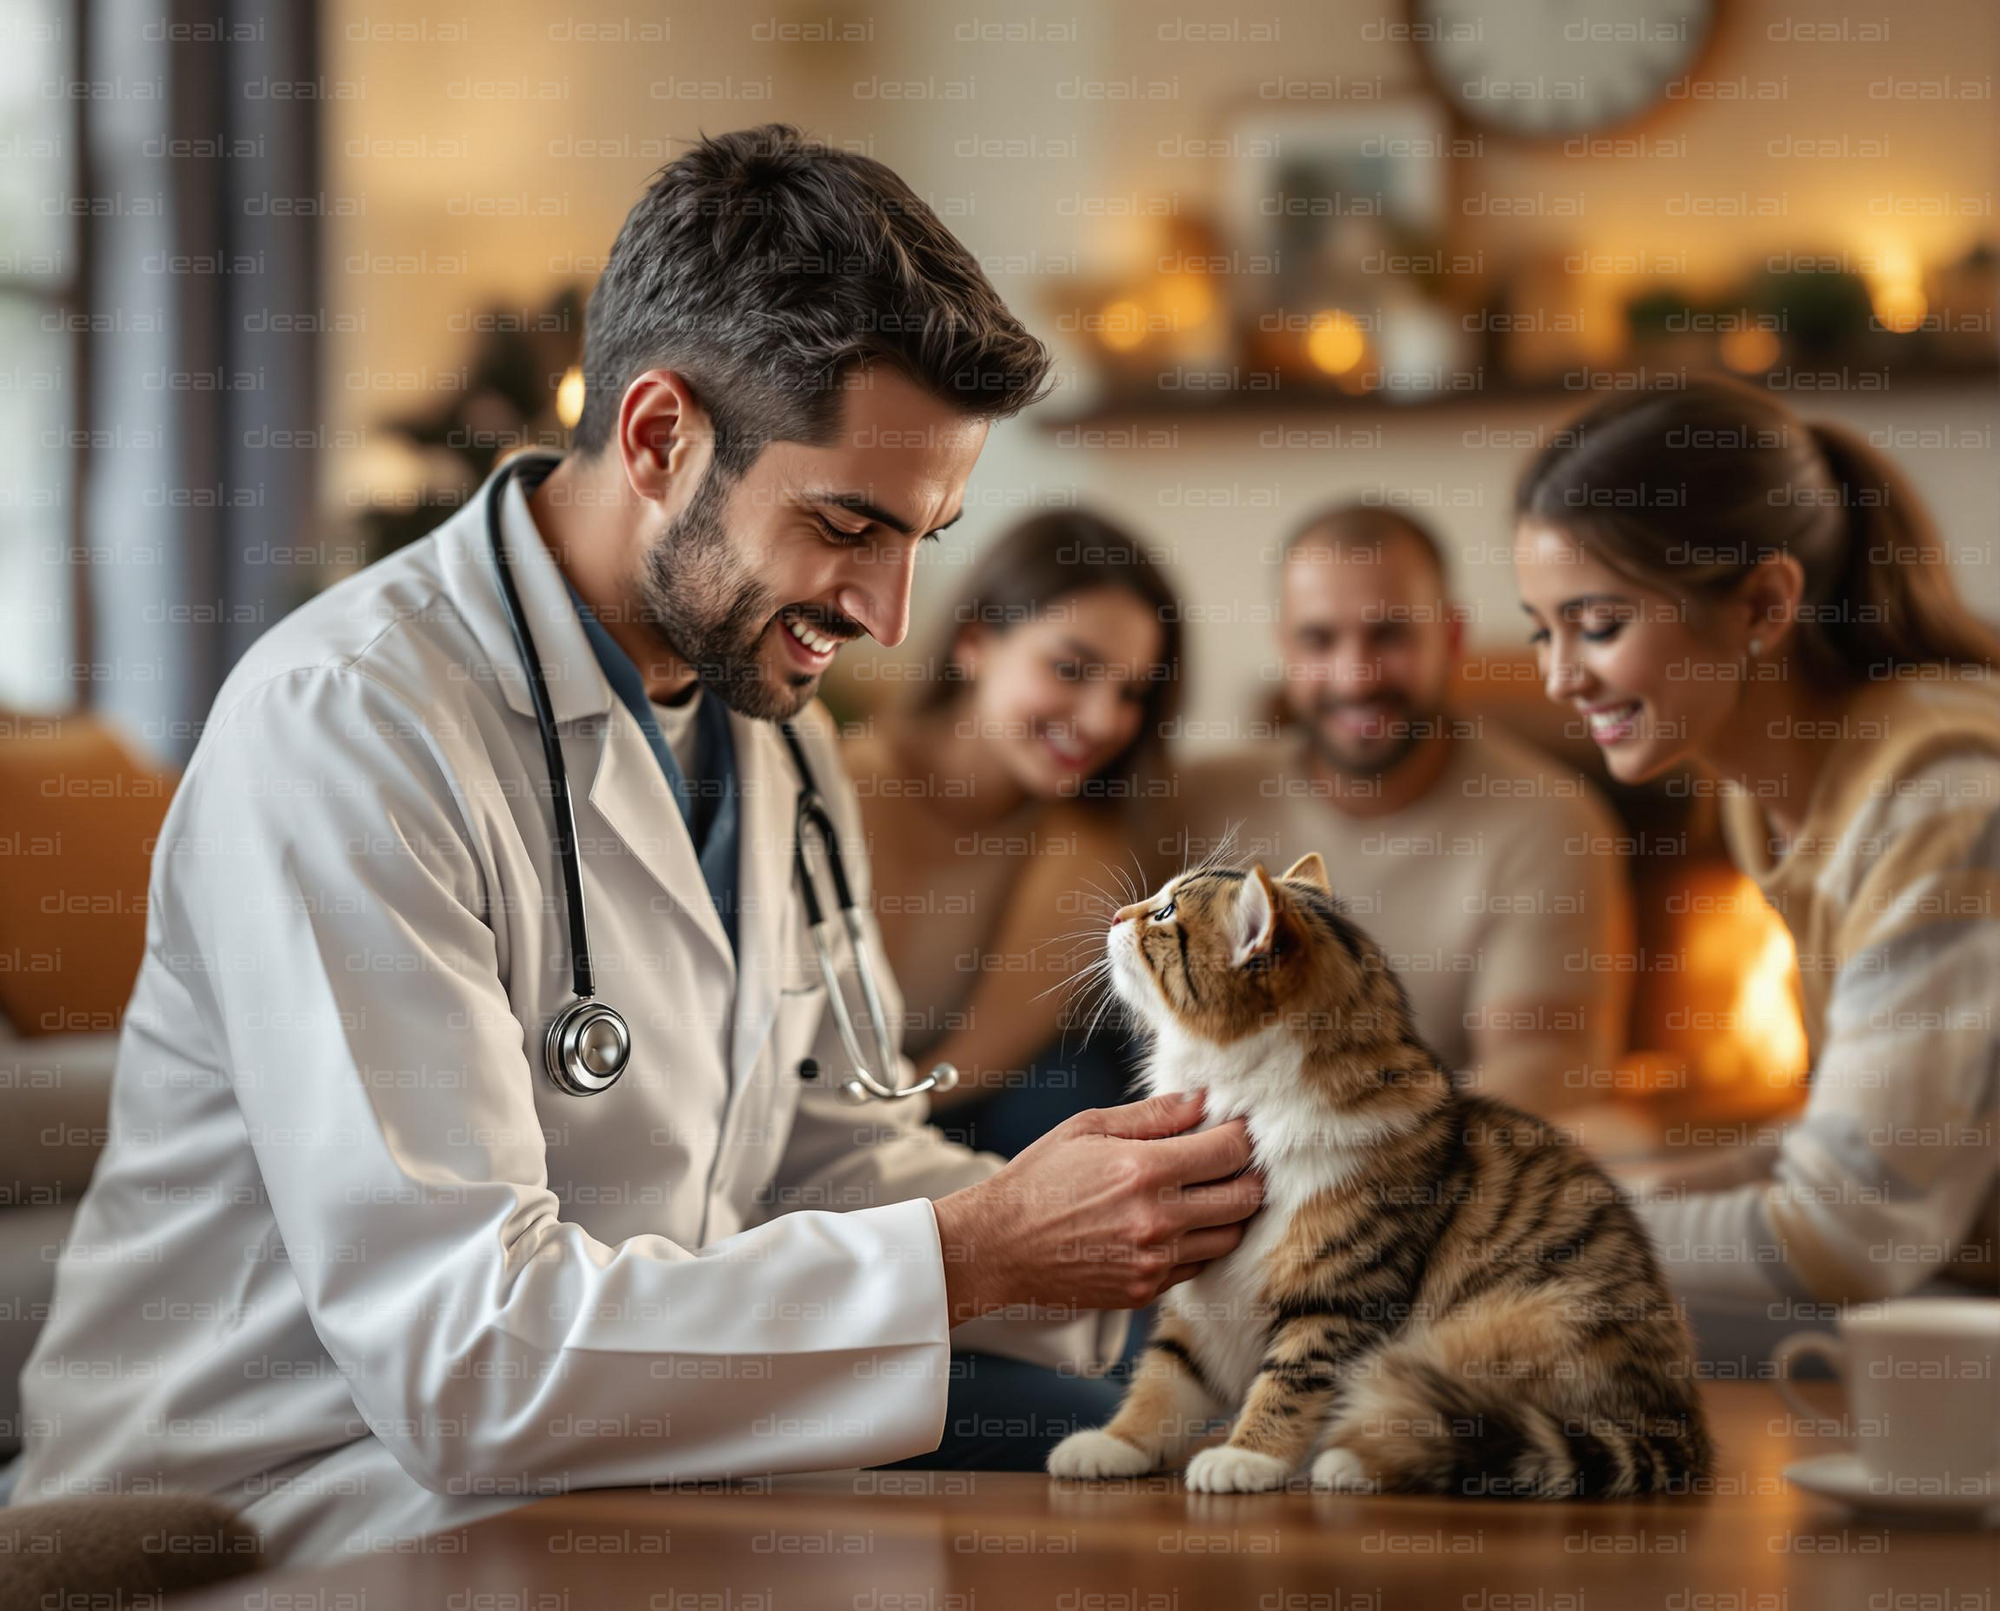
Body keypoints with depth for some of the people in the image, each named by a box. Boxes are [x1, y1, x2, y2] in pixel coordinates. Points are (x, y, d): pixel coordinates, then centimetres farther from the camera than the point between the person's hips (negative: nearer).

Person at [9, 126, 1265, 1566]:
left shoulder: (768, 711, 8)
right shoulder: (344, 727, -21)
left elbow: (829, 1153, 13)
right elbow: (463, 1351, -28)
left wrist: (1125, 1234, -7)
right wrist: (970, 1253, -25)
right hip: (293, 1521, -8)